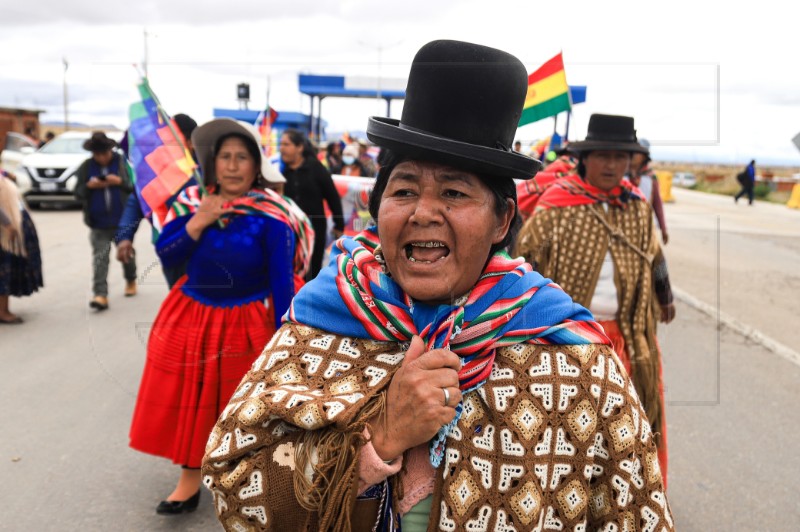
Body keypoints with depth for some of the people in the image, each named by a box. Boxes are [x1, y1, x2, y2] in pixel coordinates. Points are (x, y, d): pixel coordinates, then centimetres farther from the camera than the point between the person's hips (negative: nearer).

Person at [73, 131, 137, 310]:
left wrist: (120, 182, -20)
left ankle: (131, 281, 41)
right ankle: (101, 295, -9)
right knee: (99, 258, -7)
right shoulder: (86, 167, 4)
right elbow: (78, 194, 6)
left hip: (122, 221, -1)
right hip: (98, 224, 1)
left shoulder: (123, 162, -3)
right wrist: (89, 186, -13)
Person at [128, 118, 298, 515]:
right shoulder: (192, 201, -2)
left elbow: (281, 280, -15)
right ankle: (190, 479, 31)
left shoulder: (270, 215, -16)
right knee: (190, 402, 12)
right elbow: (165, 255, -4)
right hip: (191, 316, 4)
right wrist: (198, 221, -18)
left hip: (246, 323, -4)